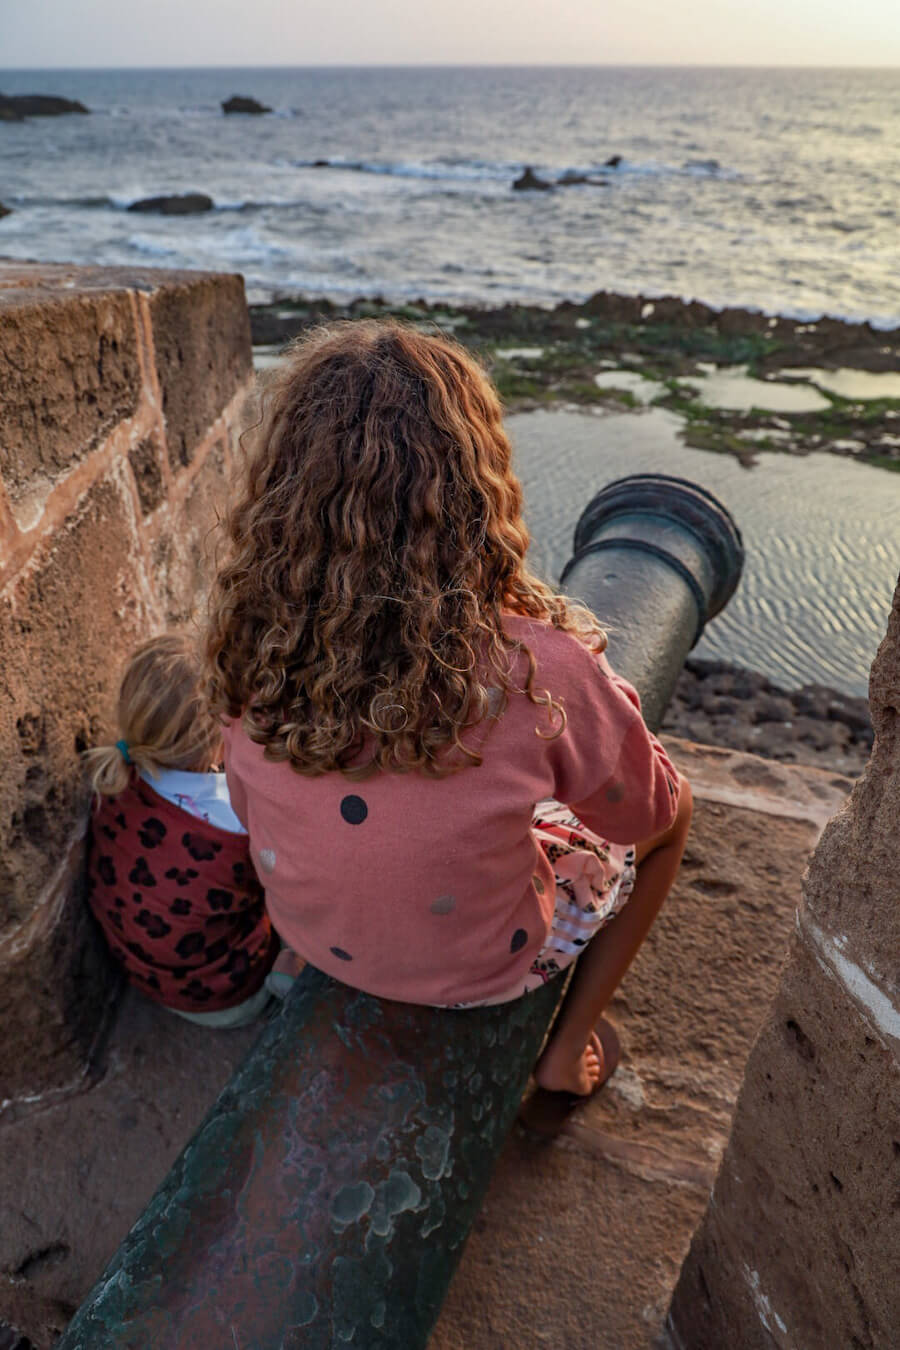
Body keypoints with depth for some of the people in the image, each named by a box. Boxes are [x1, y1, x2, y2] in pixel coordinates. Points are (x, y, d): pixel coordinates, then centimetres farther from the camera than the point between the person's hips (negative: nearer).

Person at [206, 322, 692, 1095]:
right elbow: (647, 810, -14)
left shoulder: (257, 651, -21)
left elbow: (250, 813, -1)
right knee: (675, 807, 18)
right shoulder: (537, 670, -35)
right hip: (474, 972, -4)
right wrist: (593, 695, 5)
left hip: (314, 940, 5)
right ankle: (570, 1047, 25)